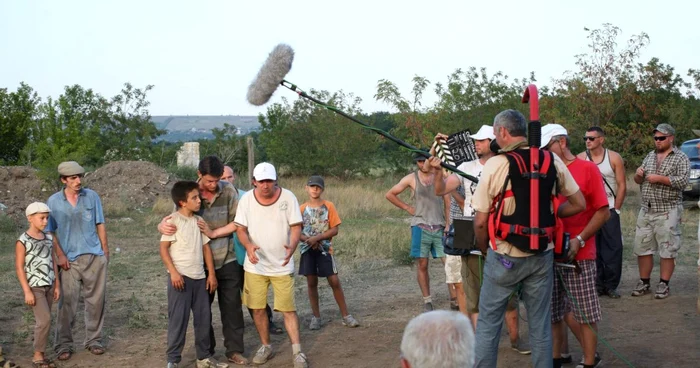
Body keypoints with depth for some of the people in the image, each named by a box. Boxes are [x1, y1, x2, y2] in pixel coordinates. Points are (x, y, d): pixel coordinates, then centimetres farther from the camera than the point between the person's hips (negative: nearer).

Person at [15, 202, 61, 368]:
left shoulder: (48, 239, 7)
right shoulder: (23, 241, -11)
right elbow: (19, 267, -11)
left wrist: (57, 285, 10)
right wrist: (27, 292, -14)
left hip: (49, 286, 6)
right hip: (35, 287, -6)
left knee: (43, 321, 8)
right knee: (45, 319, -12)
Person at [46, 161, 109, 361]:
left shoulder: (92, 196, 1)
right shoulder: (54, 201, -2)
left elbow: (100, 224, 7)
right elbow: (50, 232, 0)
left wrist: (105, 249, 4)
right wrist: (60, 255, -7)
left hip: (95, 256, 2)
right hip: (69, 260, -1)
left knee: (95, 300, 7)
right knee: (67, 303, -2)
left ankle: (94, 340, 19)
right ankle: (64, 345, 7)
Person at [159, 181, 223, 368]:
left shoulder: (199, 220, 10)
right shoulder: (173, 220, -8)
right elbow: (163, 248, -9)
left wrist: (211, 273, 10)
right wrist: (173, 272, -17)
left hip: (200, 277, 6)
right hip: (180, 277, -6)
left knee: (203, 317, 10)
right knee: (178, 319, -4)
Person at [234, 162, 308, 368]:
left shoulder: (288, 197, -10)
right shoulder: (246, 199, -6)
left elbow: (296, 227, -9)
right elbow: (241, 229, -2)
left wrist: (292, 246, -31)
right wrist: (248, 246, -24)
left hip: (282, 265, -2)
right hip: (255, 265, 2)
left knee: (288, 309, -2)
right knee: (257, 309, 9)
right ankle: (266, 346, 27)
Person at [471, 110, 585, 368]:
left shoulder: (496, 164, -12)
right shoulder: (553, 161, 0)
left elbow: (480, 222, -9)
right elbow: (579, 204, 6)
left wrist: (484, 250, 8)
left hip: (505, 256, -4)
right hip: (542, 255, 4)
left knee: (488, 324, 8)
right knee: (540, 325, 14)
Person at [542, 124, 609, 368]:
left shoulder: (587, 169, -4)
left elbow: (603, 212, -7)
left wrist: (579, 241, -15)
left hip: (578, 254, -5)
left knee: (584, 312, 1)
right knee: (552, 312, 11)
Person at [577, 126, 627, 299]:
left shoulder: (614, 158, -1)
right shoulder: (580, 159, 0)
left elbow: (622, 186, 1)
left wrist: (616, 209, -3)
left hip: (609, 211, 0)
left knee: (613, 248, -2)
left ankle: (611, 285, 6)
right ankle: (597, 284, 11)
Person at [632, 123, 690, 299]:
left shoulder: (681, 158, -2)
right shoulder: (650, 156, 16)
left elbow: (683, 181, -14)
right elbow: (639, 181, 20)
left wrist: (660, 178, -17)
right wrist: (638, 175, -3)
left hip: (668, 211, -6)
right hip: (646, 210, 6)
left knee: (667, 250, -1)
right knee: (642, 247, 7)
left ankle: (664, 285, 7)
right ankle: (644, 283, 17)